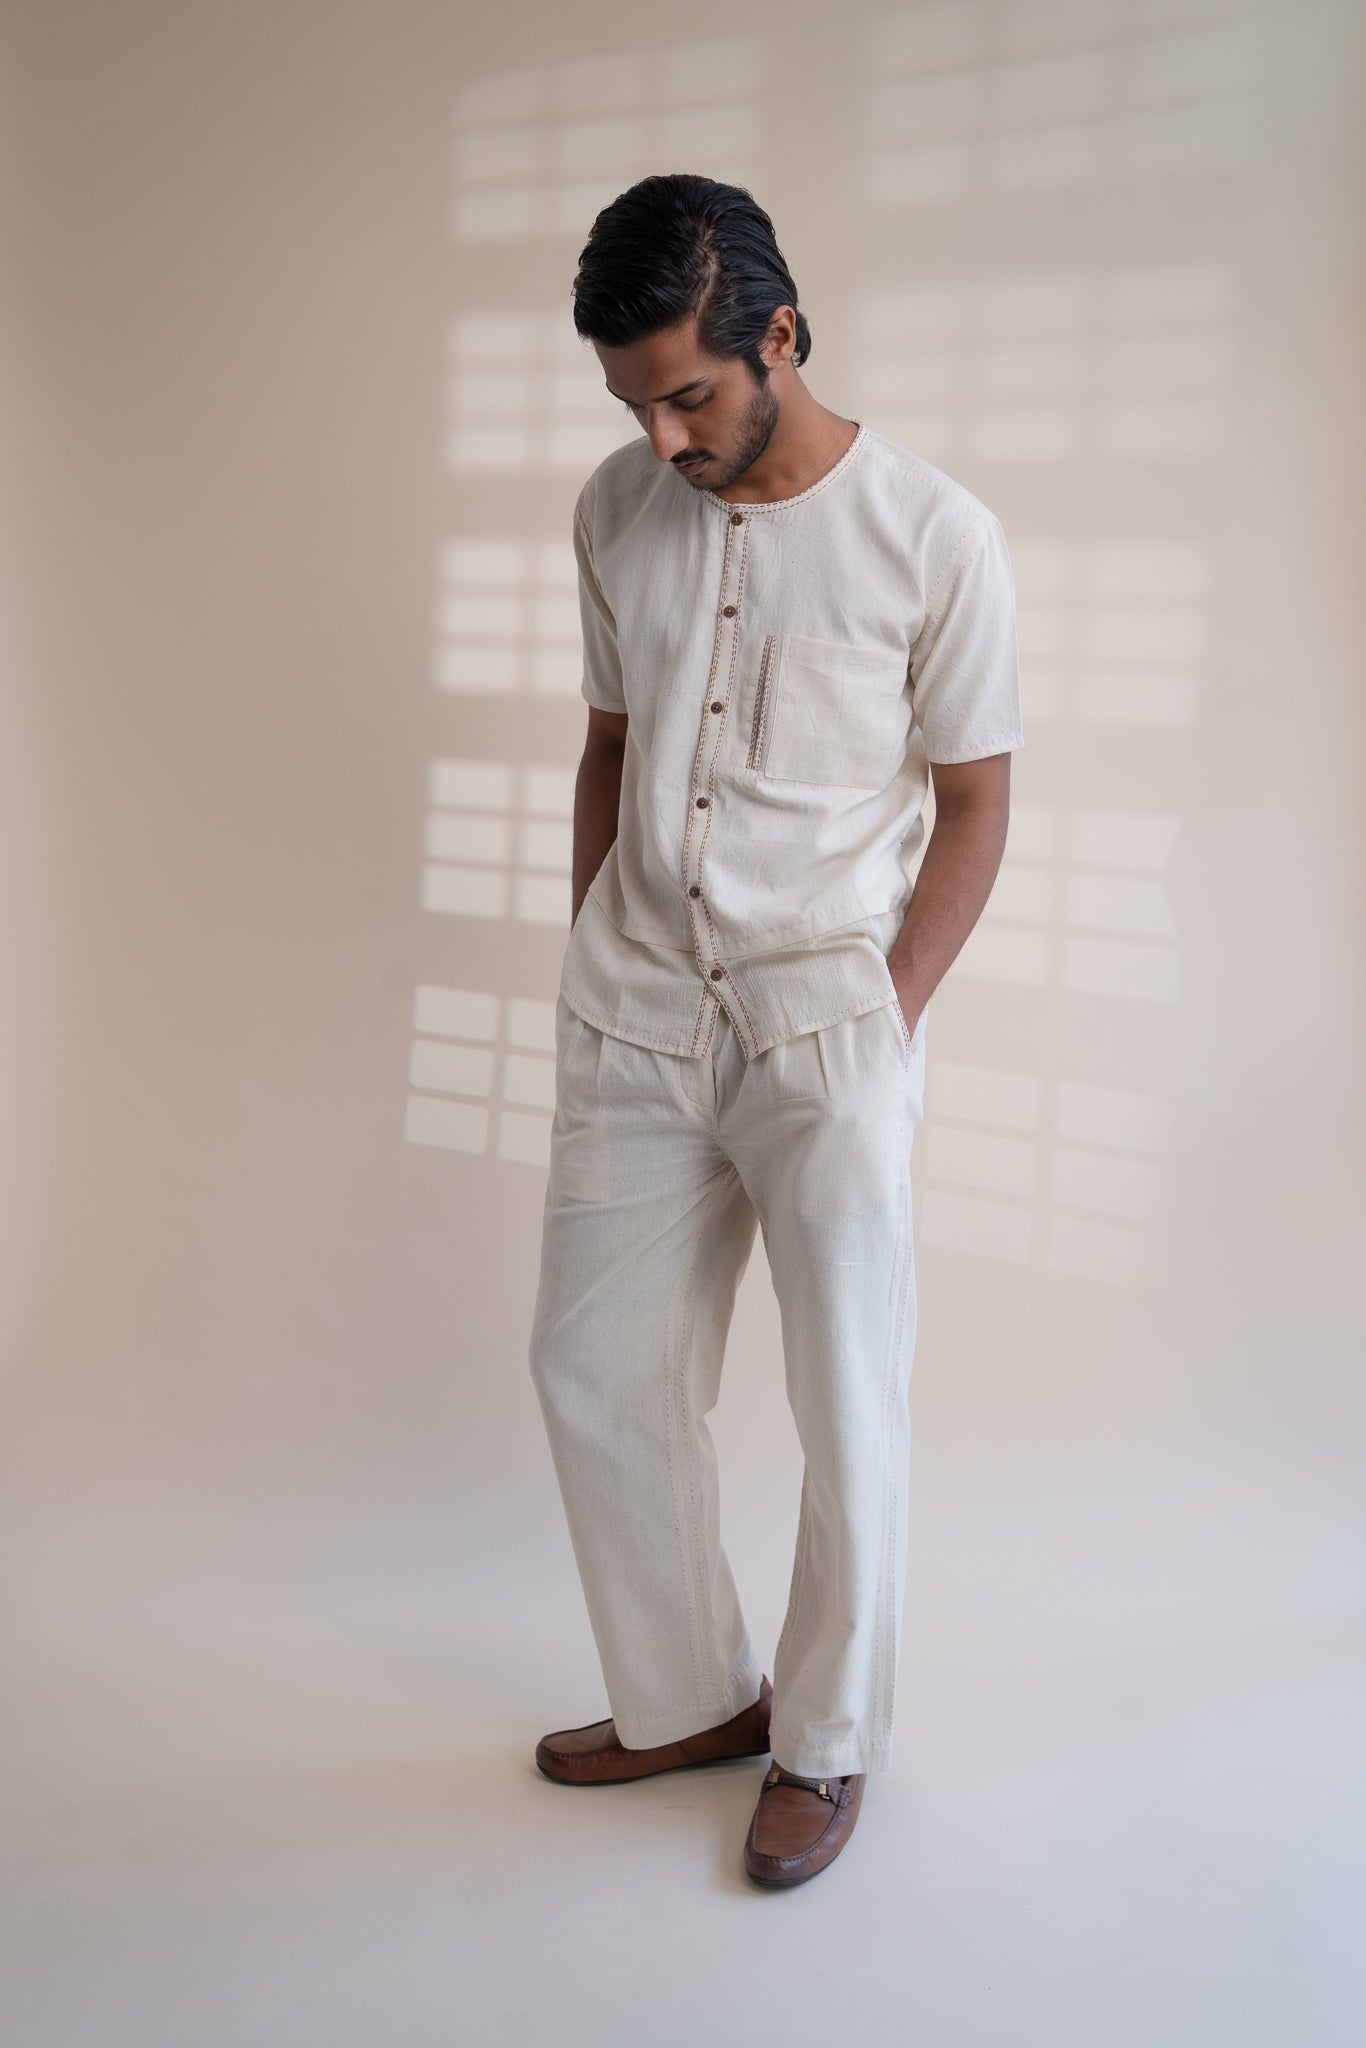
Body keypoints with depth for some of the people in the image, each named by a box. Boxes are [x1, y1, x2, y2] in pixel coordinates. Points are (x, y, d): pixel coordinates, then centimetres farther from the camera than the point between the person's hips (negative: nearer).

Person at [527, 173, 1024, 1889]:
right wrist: (589, 973, 9)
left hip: (822, 1022, -4)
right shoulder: (616, 512, 3)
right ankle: (688, 1696, 29)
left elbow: (974, 800, -3)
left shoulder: (935, 537, -10)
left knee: (848, 1401, 2)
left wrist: (888, 1015, -8)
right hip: (634, 1017, 5)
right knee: (593, 1367, 9)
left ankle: (827, 1741, 25)